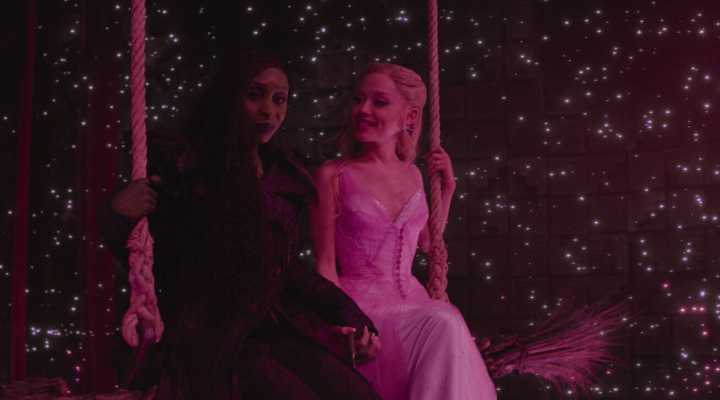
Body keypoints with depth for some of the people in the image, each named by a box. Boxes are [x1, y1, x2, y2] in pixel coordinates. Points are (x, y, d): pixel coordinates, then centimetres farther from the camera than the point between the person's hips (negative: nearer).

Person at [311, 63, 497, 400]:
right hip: (360, 305, -5)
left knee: (447, 325, -28)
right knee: (443, 326, -30)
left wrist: (447, 188, 16)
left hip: (410, 299, 5)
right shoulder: (333, 176, -4)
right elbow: (325, 263, -5)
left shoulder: (412, 175, 11)